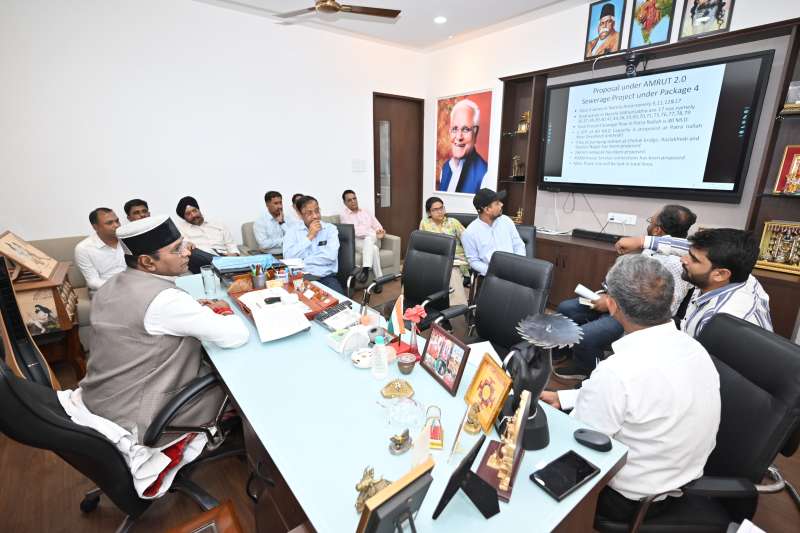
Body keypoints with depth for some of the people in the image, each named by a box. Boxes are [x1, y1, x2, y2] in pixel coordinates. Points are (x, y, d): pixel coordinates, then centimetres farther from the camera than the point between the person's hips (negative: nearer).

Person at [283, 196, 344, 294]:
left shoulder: (330, 228, 5)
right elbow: (288, 257, -7)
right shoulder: (292, 230, 8)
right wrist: (309, 236, -9)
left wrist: (301, 261, -9)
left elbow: (331, 256, -10)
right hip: (300, 276, 1)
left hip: (326, 277, 0)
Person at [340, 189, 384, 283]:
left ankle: (365, 269, -44)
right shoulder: (344, 215, 4)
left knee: (368, 238, -35)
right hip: (357, 241, -3)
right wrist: (374, 233, -16)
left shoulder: (366, 212, 21)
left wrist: (380, 232, -12)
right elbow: (354, 231, -11)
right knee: (373, 249, -35)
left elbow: (378, 227, 15)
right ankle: (379, 278, -35)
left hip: (373, 239, 3)